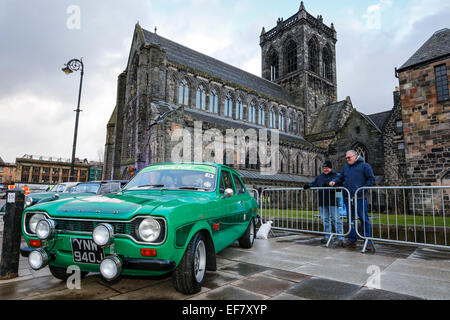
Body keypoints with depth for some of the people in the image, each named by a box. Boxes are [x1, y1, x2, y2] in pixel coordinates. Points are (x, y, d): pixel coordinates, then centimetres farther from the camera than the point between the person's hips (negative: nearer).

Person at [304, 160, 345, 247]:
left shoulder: (336, 175, -2)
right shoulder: (319, 177, 16)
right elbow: (314, 184, 12)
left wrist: (328, 185, -30)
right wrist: (308, 186, -9)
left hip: (333, 202, -6)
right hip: (322, 203, 6)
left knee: (336, 219, -4)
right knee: (325, 219, 13)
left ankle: (340, 238, 2)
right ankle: (327, 236, 24)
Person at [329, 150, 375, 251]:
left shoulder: (364, 165, -1)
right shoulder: (345, 167, 17)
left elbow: (371, 179, -2)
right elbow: (341, 177, 21)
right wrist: (334, 181, 2)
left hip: (360, 198, -5)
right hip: (348, 198, 6)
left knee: (364, 219, -2)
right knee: (350, 219, 12)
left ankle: (368, 241, 7)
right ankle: (352, 239, 22)